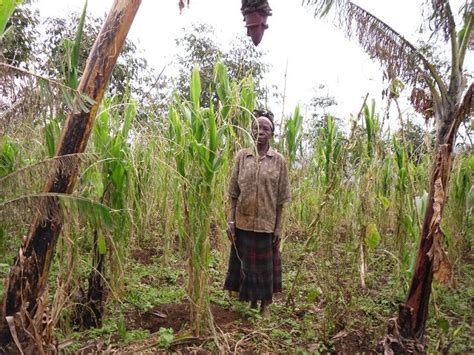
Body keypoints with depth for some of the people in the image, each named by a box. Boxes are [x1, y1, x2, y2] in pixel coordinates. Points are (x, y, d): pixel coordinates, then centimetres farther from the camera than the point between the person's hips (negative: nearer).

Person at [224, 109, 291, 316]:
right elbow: (234, 192, 2)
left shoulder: (279, 160, -2)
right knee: (245, 262, 12)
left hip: (266, 222, -1)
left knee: (265, 264, 10)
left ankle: (265, 305, 30)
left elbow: (281, 198, -1)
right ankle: (251, 303, 32)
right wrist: (230, 221, -3)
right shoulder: (242, 156, 1)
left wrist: (278, 226, -3)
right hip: (243, 221, 2)